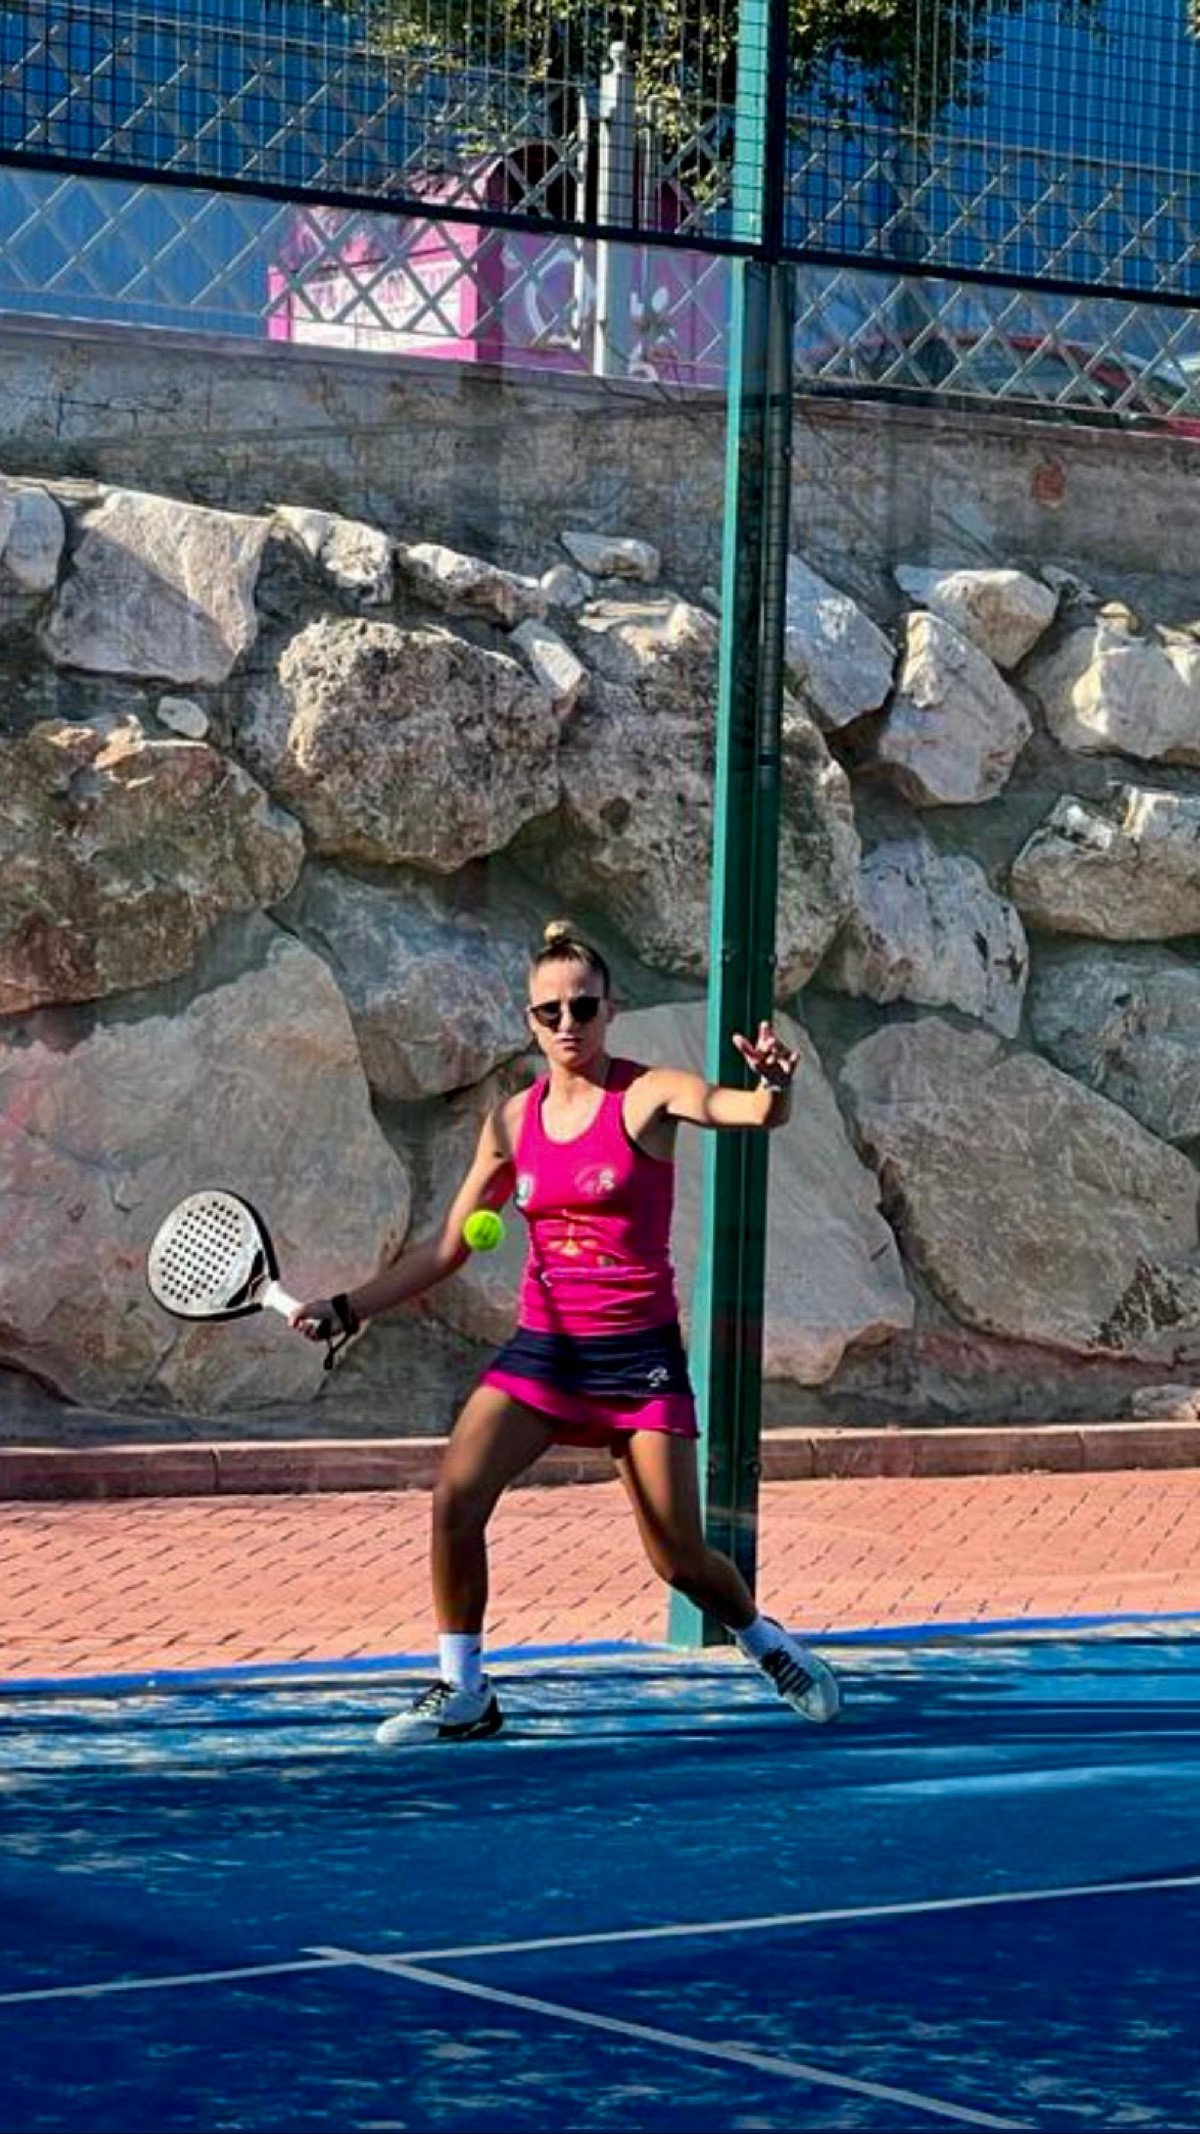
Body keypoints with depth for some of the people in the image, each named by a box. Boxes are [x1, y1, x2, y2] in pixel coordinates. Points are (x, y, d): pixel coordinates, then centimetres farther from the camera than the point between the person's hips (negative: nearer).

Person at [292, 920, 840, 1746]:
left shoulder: (648, 1095, -7)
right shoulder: (514, 1120, 5)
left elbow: (763, 1113, -25)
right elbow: (448, 1247, 11)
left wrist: (775, 1083, -48)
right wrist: (347, 1308, 5)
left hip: (639, 1353, -3)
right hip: (542, 1346, 3)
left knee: (682, 1560, -2)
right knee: (456, 1499, -17)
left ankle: (771, 1647, 29)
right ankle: (464, 1697, -3)